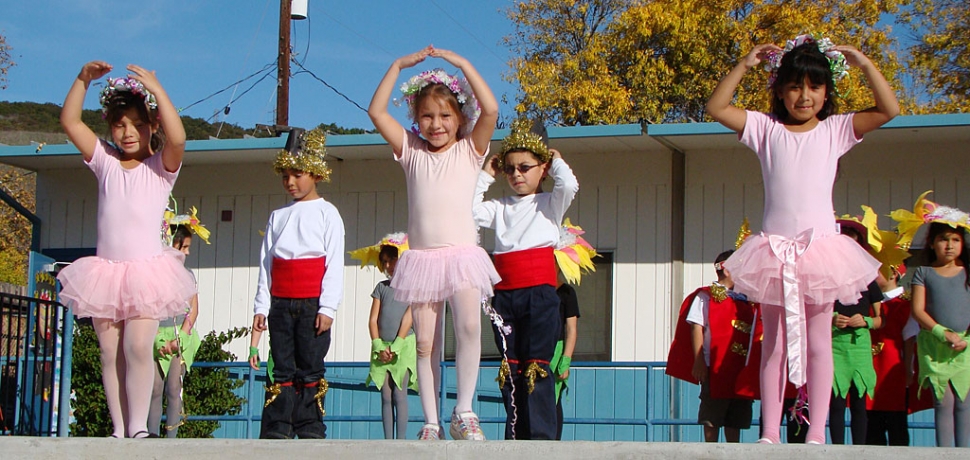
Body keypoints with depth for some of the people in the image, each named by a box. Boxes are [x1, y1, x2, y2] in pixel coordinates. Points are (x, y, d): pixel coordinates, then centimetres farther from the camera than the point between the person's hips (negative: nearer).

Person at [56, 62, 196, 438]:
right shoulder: (105, 162, 14)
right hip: (106, 269, 4)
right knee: (110, 352, 0)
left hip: (146, 268, -4)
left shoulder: (160, 166, 5)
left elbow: (177, 138, -18)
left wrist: (157, 91, -20)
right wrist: (83, 79, -4)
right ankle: (118, 430, 3)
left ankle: (138, 427, -15)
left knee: (138, 346, -16)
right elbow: (69, 121, 7)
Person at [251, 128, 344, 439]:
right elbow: (266, 264, 15)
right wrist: (261, 307, 7)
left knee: (310, 368, -2)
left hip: (312, 305, -4)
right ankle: (276, 430, 2)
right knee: (281, 368, 3)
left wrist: (327, 307, -9)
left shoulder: (327, 214, 4)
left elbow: (335, 264, -1)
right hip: (280, 304, 4)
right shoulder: (277, 217, 16)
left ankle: (310, 429, 2)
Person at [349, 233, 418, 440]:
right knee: (386, 396, 1)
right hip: (382, 347, 4)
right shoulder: (381, 287, 13)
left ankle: (401, 439, -8)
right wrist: (379, 347, -6)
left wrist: (395, 346, -11)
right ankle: (388, 440, 1)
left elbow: (408, 318, -6)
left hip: (403, 346, -4)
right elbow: (373, 320, 7)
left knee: (399, 394, -9)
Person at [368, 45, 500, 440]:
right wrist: (398, 66, 3)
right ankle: (431, 423, 5)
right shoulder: (411, 151, 13)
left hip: (461, 253, -3)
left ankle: (463, 412, -15)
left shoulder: (470, 150, 7)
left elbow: (490, 109, -9)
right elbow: (376, 112, 6)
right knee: (425, 343, 1)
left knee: (468, 326, -24)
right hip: (422, 256, 3)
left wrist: (462, 64, -7)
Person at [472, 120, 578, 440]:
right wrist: (486, 176, 14)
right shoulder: (500, 208, 20)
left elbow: (569, 186, -11)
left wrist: (556, 161, 7)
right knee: (510, 369, 4)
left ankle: (541, 435, -10)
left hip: (539, 293, -4)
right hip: (505, 294, 4)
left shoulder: (549, 203, 9)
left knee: (536, 367, -9)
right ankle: (515, 436, 8)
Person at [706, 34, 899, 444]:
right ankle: (770, 433, 6)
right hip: (775, 249, 1)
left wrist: (865, 64, -7)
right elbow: (716, 108, 0)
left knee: (818, 342, 1)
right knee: (774, 343, 5)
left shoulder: (835, 130, 5)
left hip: (820, 247, -1)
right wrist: (744, 65, -5)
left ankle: (817, 432, 3)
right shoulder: (766, 129, 6)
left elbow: (888, 110, -3)